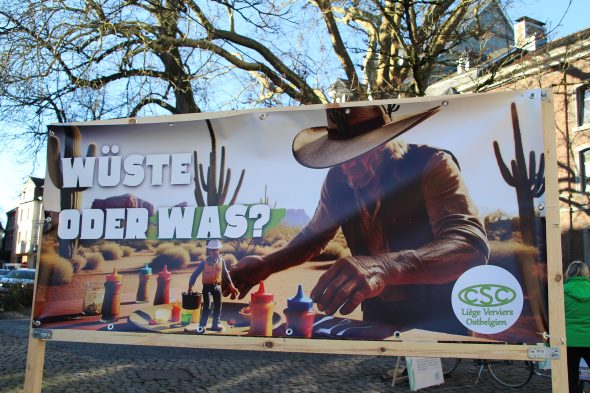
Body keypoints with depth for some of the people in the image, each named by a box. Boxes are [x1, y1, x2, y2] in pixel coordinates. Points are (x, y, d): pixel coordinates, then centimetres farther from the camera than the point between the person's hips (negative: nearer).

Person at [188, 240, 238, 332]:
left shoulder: (221, 261, -4)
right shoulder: (204, 262, -12)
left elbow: (226, 274, 7)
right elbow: (195, 274, -9)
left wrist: (231, 287, 8)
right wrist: (191, 286, -16)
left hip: (217, 286, 3)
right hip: (207, 286, -3)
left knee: (218, 306, 10)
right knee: (207, 306, -9)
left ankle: (216, 324, 23)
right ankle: (202, 325, -1)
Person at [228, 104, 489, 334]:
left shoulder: (430, 166, -18)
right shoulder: (338, 179, -3)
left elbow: (470, 245, -33)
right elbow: (315, 235, 14)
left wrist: (384, 266, -51)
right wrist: (266, 265, -5)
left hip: (440, 322, -5)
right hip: (378, 318, 5)